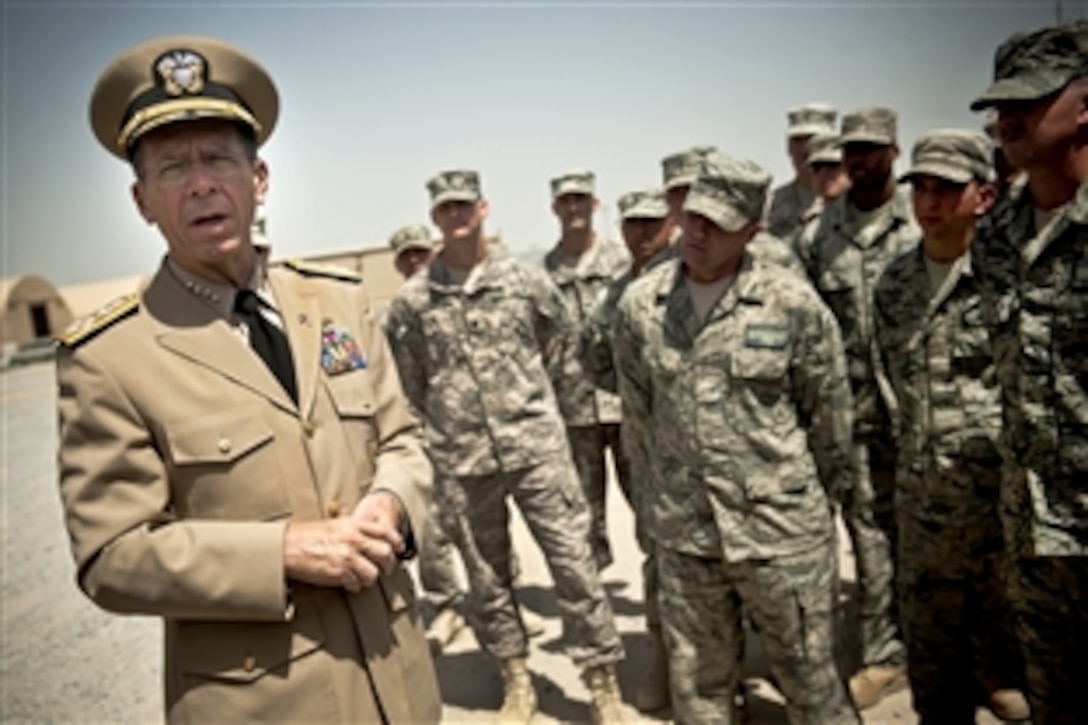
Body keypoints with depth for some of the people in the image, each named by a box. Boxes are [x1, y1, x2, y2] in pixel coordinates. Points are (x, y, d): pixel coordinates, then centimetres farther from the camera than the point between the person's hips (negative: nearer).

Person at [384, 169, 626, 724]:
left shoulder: (527, 280, 0)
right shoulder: (412, 300, 0)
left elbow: (557, 347, 14)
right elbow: (410, 384, 11)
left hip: (538, 447, -1)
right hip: (461, 462, 1)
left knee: (574, 564, 1)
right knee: (487, 578, 12)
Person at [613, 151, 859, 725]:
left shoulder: (794, 303, -10)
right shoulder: (639, 305, -2)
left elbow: (829, 414, 0)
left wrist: (812, 498, 9)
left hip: (782, 529, -2)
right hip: (683, 532, 3)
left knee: (808, 676, 13)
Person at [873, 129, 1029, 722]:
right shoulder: (893, 284, 6)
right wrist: (914, 455, 12)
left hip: (1002, 506, -5)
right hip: (921, 507, 5)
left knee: (1009, 672, 10)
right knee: (931, 668, 19)